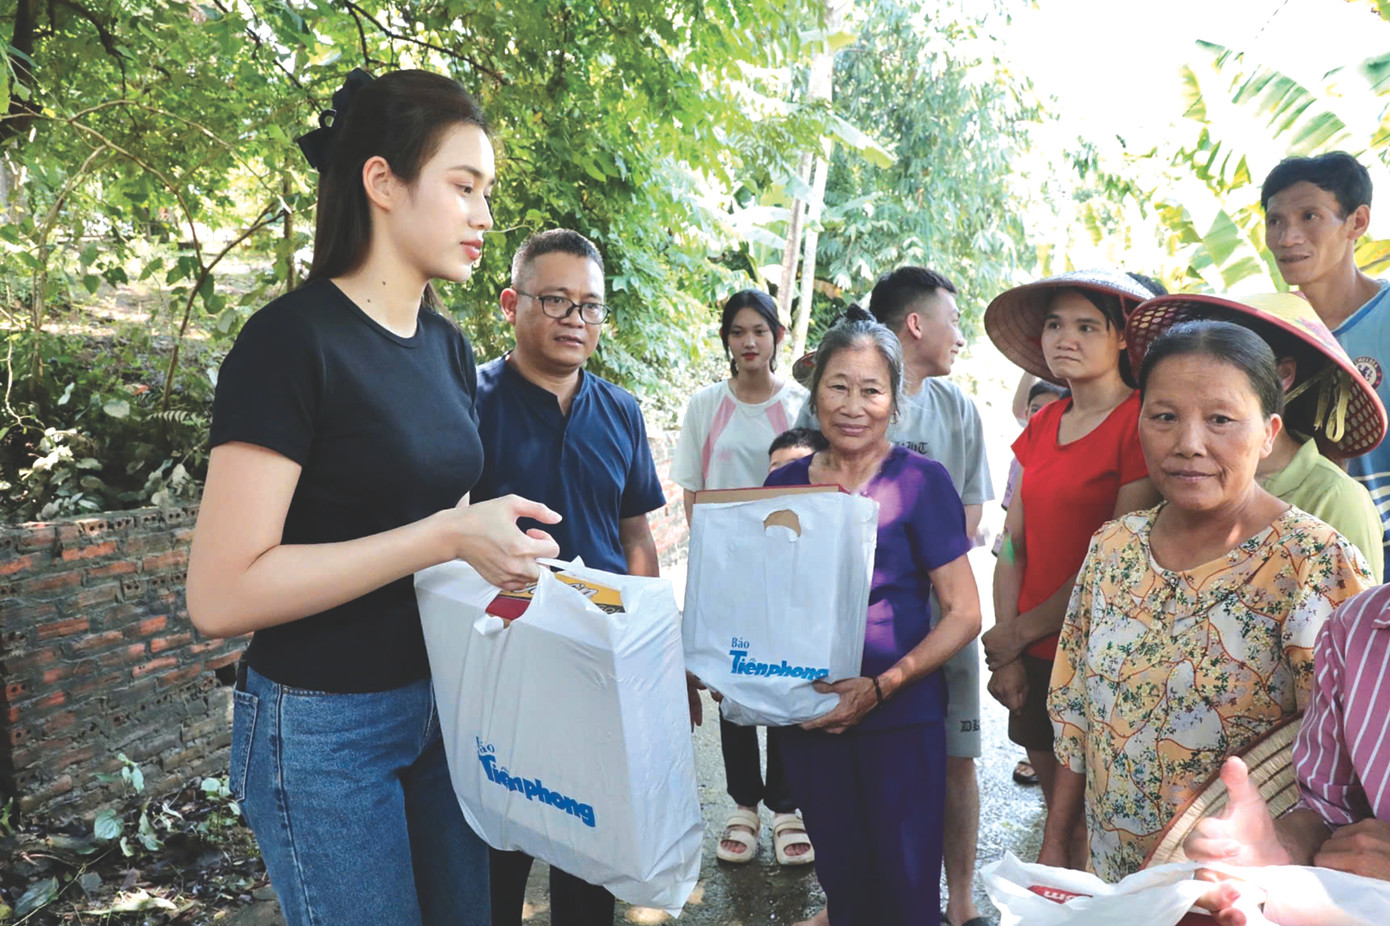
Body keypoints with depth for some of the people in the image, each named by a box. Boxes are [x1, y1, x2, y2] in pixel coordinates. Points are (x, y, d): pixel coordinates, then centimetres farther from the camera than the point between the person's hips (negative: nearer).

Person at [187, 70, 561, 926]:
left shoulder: (449, 348, 5)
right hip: (324, 726, -7)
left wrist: (502, 547, -2)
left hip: (441, 701, 7)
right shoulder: (292, 340, -17)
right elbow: (221, 594, -22)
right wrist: (448, 537, -27)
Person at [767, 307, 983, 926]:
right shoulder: (784, 485, 4)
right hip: (808, 717, 3)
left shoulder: (920, 480, -8)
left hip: (900, 718, -3)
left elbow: (964, 612, -9)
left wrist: (881, 687, -18)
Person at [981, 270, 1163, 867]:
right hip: (1034, 657, 6)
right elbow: (1012, 545, 7)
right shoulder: (1040, 427, 9)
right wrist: (1006, 654, -2)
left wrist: (1019, 633, -7)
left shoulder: (1140, 422, -11)